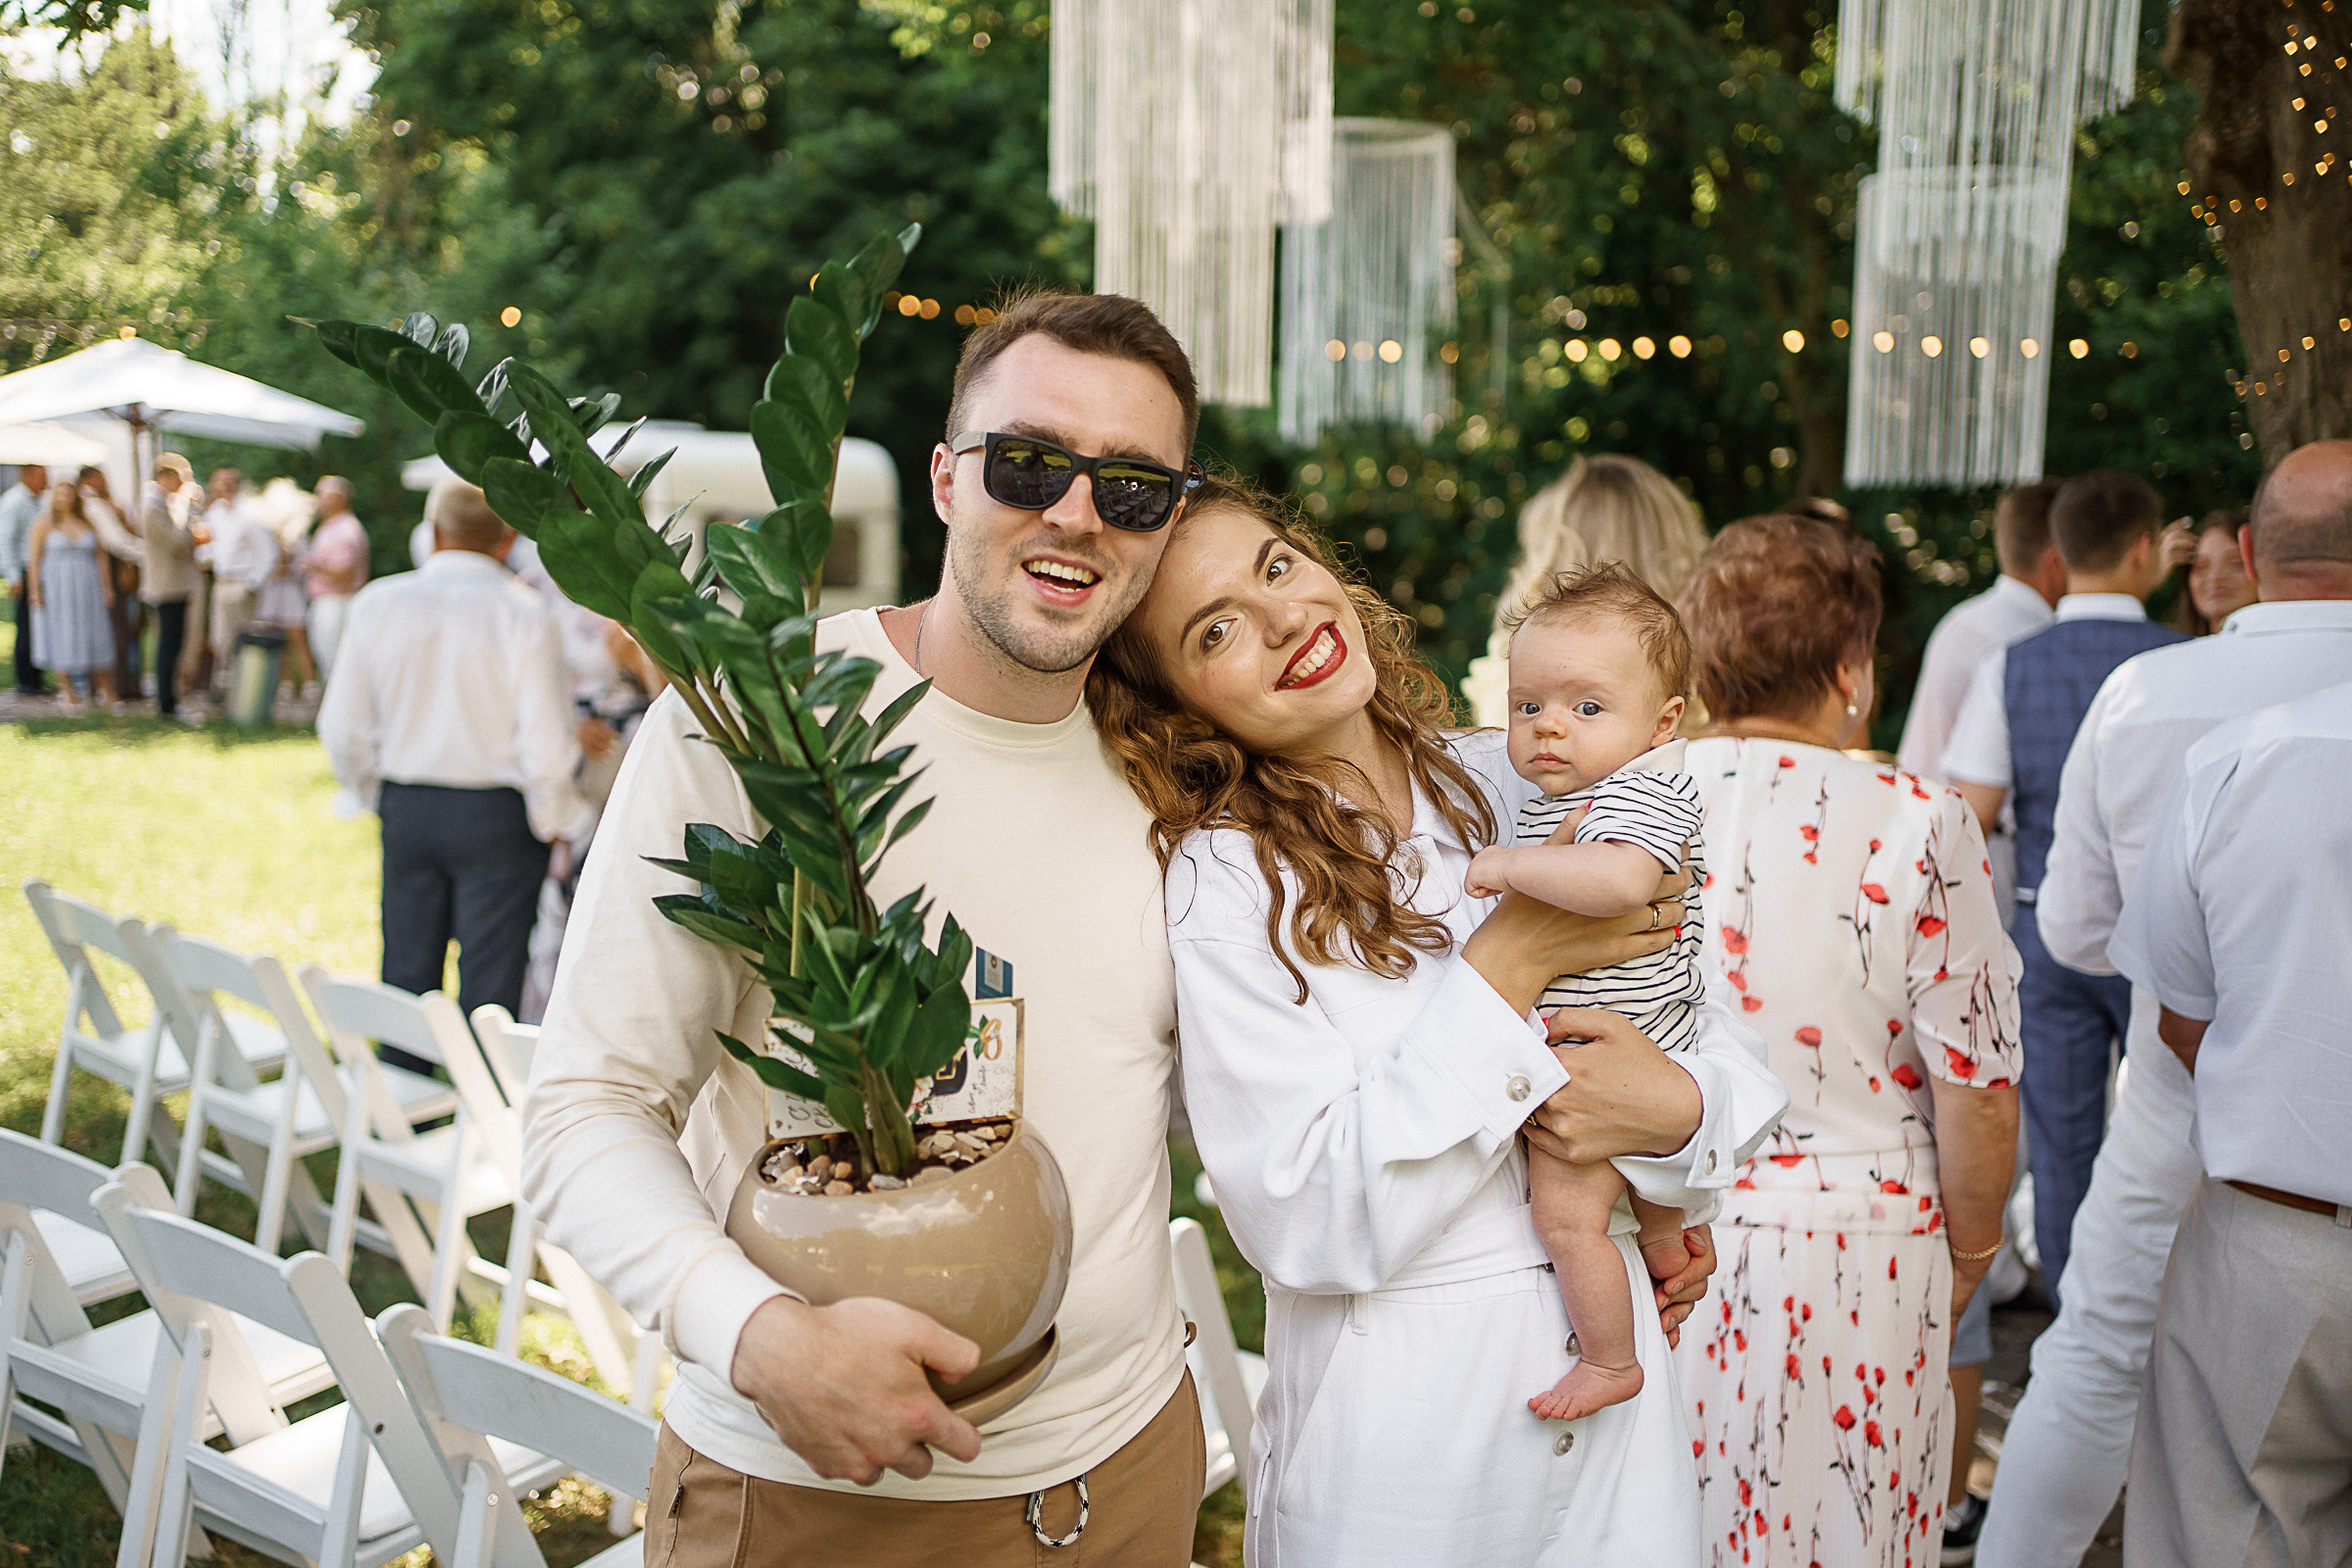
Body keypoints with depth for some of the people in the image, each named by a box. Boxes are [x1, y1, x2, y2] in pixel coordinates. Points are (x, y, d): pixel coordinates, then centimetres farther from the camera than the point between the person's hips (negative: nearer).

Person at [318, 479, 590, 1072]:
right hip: (496, 814, -4)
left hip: (405, 807, 4)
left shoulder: (378, 603, -2)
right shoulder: (523, 613, -13)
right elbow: (545, 745, -17)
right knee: (490, 981, 5)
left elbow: (342, 730, 2)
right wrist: (553, 820, 0)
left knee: (406, 975, 16)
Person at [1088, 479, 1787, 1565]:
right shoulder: (1226, 880, -15)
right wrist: (1508, 967, -20)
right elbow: (1304, 1227, -21)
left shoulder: (1509, 784, -1)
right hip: (1401, 1417, -4)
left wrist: (1680, 1108, -18)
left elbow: (1710, 1016, 5)